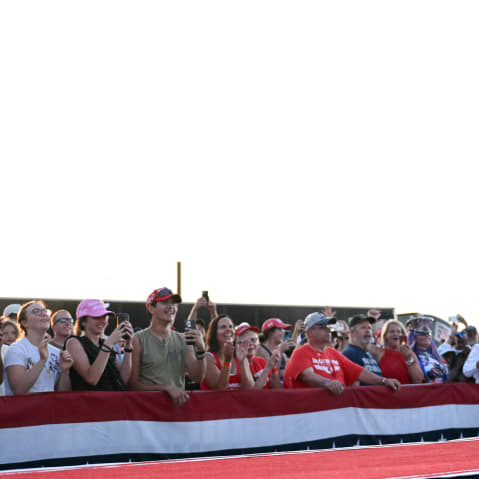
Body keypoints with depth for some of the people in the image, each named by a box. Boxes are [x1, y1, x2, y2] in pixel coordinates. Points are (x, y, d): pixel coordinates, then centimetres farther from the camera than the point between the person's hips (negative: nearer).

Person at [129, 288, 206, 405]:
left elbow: (197, 378, 4)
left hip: (179, 402, 5)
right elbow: (133, 384, -5)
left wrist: (201, 350, -9)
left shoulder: (183, 340, 10)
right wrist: (167, 388, -14)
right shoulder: (138, 340, -1)